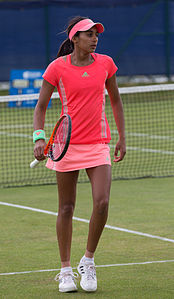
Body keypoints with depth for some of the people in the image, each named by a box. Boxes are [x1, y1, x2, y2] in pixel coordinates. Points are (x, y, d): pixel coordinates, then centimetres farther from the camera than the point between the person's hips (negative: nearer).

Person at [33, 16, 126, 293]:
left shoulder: (105, 63, 2)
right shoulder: (57, 68, -5)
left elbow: (115, 100, 15)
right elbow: (41, 107, 1)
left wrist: (122, 137, 13)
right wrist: (39, 138, -14)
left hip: (98, 144, 2)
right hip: (67, 144, -2)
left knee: (102, 203, -12)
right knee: (66, 208, 5)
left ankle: (88, 261, 8)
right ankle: (66, 270, 17)